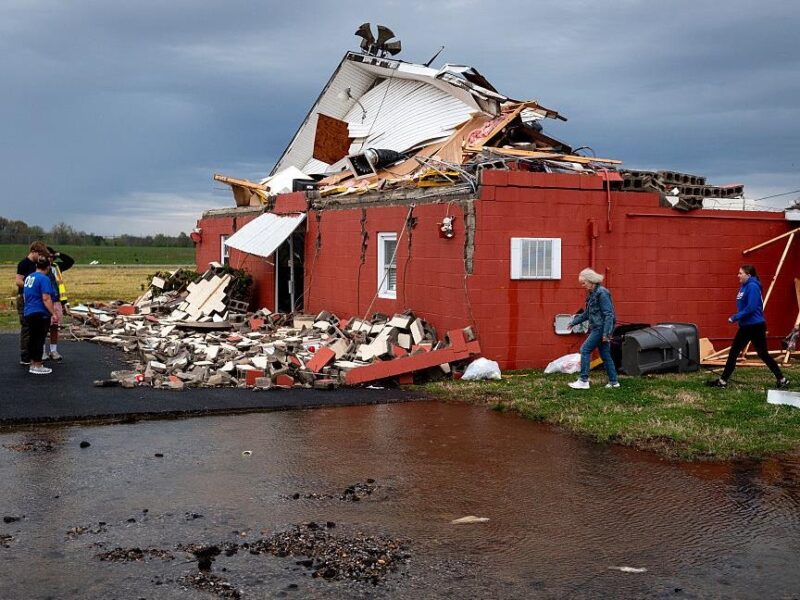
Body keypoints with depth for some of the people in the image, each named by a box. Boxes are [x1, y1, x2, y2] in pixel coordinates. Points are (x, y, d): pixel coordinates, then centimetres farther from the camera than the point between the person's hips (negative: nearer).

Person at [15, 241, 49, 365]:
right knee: (26, 328, -6)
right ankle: (24, 358, -2)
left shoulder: (35, 264, 14)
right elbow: (19, 281, -18)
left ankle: (32, 355, 20)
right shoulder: (24, 263, -12)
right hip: (24, 299, -9)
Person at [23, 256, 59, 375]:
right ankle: (38, 366, 0)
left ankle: (33, 365, 19)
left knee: (32, 338, 13)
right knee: (40, 339, -3)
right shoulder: (44, 279, -15)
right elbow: (46, 298, -22)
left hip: (28, 313, 9)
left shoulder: (29, 277, 12)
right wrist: (54, 313, -21)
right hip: (40, 314, -9)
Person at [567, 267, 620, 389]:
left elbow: (608, 314, -18)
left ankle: (584, 381, -9)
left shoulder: (601, 293, -15)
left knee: (585, 350, -9)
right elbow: (587, 313, 25)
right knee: (605, 354, 12)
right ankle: (613, 381, 17)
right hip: (597, 329, 10)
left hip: (601, 328, -10)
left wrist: (606, 333, -22)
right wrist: (574, 322, 24)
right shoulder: (592, 294, 15)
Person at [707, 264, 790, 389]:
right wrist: (737, 318, 7)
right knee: (733, 352, 10)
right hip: (746, 326, 10)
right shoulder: (744, 286, 11)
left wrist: (735, 317, -20)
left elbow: (751, 308, -25)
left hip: (756, 326, -10)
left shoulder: (753, 286, -17)